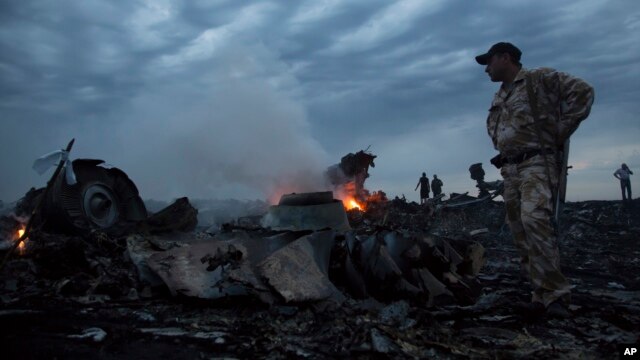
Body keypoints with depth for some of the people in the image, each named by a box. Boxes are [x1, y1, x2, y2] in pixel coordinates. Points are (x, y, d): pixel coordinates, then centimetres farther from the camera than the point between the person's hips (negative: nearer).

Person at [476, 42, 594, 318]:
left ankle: (555, 293, -20)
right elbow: (493, 127, 37)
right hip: (510, 170, 8)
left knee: (534, 218, -27)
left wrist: (560, 132, -10)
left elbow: (582, 92, -9)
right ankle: (542, 296, 10)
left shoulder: (540, 78, -1)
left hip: (537, 163, -8)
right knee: (521, 234, 4)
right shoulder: (499, 98, 22)